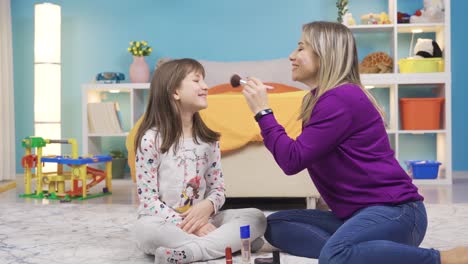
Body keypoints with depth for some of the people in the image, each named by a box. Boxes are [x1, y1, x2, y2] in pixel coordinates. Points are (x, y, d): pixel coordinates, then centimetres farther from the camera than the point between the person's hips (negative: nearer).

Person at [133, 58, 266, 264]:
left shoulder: (208, 139, 6)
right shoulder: (151, 139, -9)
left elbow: (218, 188, 7)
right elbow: (148, 199, -11)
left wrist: (207, 206, -17)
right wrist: (185, 225, -21)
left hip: (200, 220, 5)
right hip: (165, 224, -5)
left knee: (256, 217, -15)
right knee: (147, 229, -38)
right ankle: (228, 241, -30)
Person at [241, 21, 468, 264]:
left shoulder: (340, 97, -16)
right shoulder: (318, 99, 14)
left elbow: (293, 160, -17)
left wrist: (262, 111, -10)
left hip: (395, 210, -9)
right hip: (360, 214, 9)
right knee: (275, 224, 2)